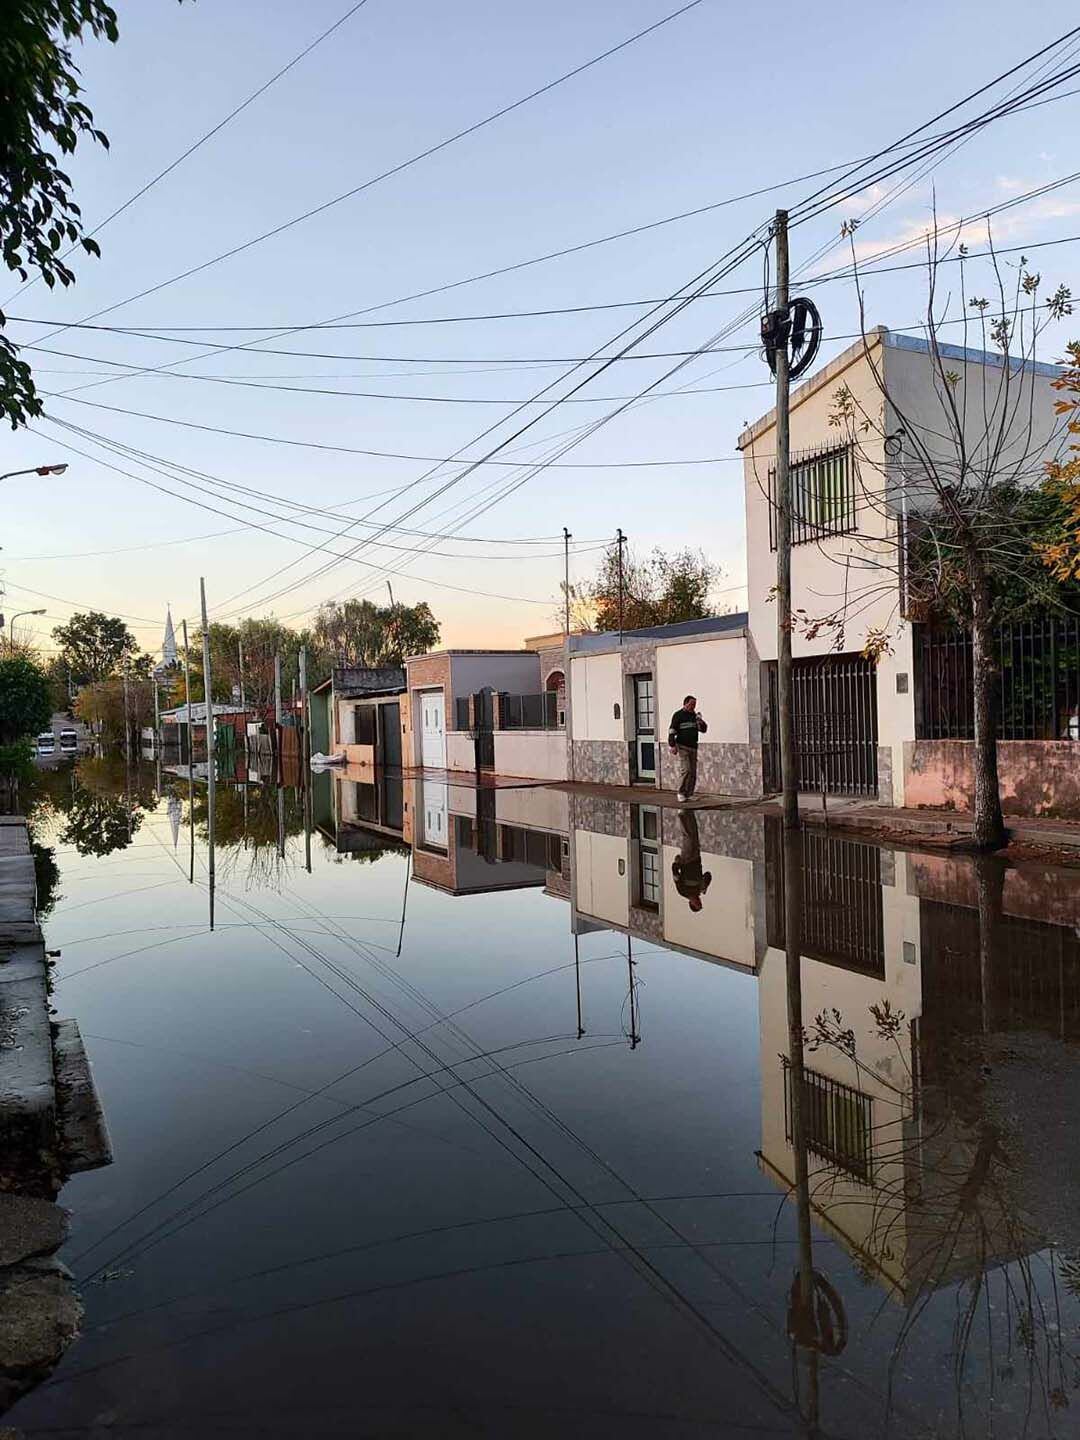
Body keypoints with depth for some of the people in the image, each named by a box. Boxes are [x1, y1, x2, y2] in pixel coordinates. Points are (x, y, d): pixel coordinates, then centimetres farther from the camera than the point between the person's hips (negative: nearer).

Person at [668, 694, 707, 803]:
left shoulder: (695, 716, 14)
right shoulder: (678, 715, -3)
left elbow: (704, 730, 16)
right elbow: (672, 731, -6)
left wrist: (701, 722, -5)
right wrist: (672, 745, -14)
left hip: (693, 747, 6)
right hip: (682, 746, -6)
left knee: (693, 772, 4)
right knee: (685, 770, -16)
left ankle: (688, 795, 11)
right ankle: (681, 794, -9)